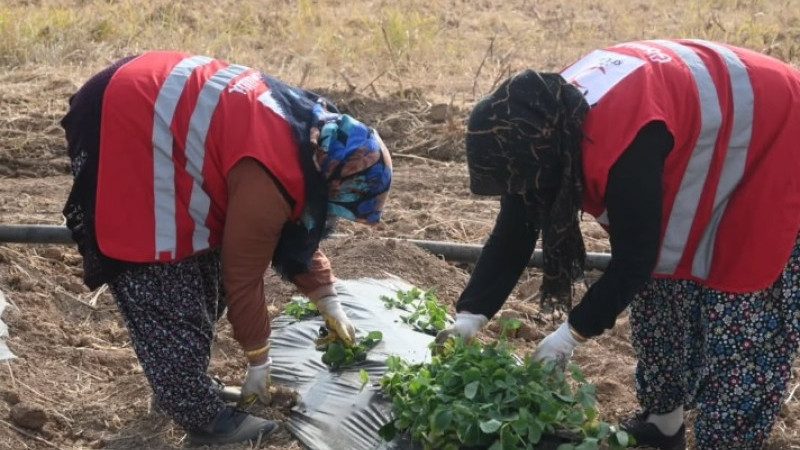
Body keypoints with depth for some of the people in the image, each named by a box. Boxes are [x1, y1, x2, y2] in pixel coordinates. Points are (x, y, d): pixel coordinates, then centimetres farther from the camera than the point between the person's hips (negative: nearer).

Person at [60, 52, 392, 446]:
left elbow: (297, 232, 17)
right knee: (163, 287, -5)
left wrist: (330, 306, 21)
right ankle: (202, 416, 5)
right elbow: (243, 276, -13)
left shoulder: (311, 130, 2)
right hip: (122, 134, -10)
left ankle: (183, 386, 26)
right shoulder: (268, 181, -25)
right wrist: (259, 362, 1)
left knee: (203, 268, 14)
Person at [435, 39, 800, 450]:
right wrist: (471, 314, -13)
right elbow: (515, 230, -8)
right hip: (703, 158, 9)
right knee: (662, 297, 11)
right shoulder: (544, 123, -14)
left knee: (742, 323, -6)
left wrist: (574, 331, -21)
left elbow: (634, 257, -30)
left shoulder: (624, 146, -40)